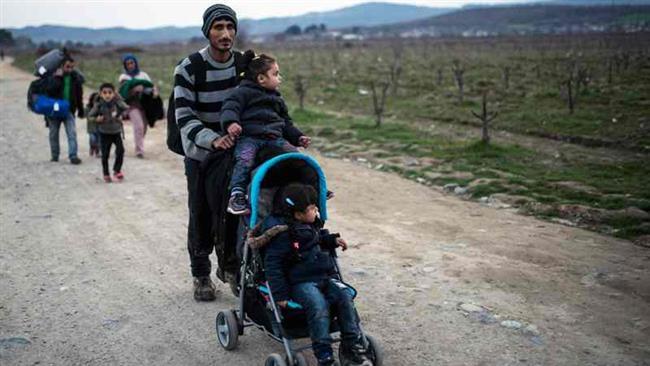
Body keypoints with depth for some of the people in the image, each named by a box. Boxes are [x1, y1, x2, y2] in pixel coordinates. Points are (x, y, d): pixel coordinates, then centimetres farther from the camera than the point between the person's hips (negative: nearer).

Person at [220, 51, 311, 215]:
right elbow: (230, 107, -9)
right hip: (249, 137, -6)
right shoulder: (243, 92, 5)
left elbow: (286, 122, 33)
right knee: (245, 160, -33)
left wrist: (298, 137, 21)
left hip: (274, 138, 6)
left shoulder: (277, 98, 28)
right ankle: (237, 196, -31)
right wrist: (230, 122, -31)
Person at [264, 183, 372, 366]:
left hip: (324, 277, 7)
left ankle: (352, 347, -4)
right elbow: (272, 265, -15)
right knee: (319, 306, -31)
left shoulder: (311, 226, 13)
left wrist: (332, 240, 17)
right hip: (299, 282, -7)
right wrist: (280, 294, -18)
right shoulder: (282, 234, -13)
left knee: (345, 297, -14)